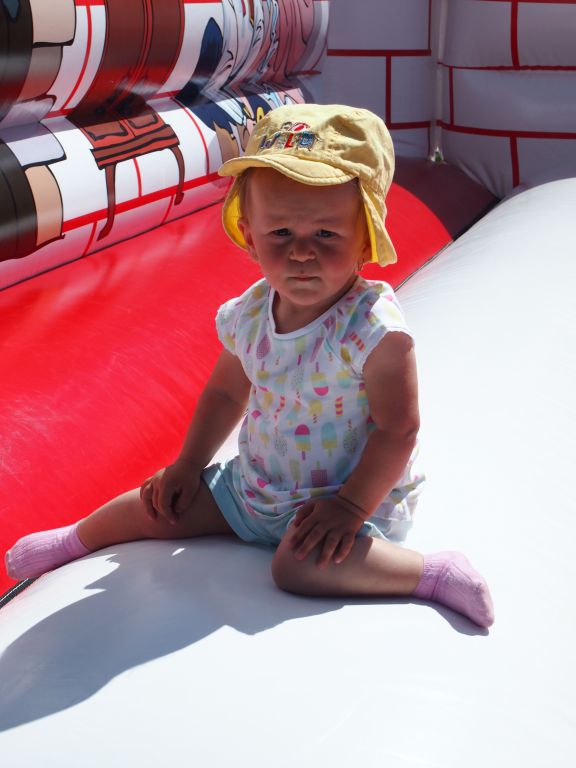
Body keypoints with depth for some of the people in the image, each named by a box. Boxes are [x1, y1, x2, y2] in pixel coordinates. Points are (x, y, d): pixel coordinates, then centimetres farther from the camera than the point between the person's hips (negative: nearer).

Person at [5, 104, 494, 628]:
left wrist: (349, 507, -25)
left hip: (356, 496, -6)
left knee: (298, 564, -33)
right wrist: (188, 465, 9)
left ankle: (437, 572, -21)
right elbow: (226, 392, 11)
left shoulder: (375, 331, -26)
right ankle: (78, 537, 37)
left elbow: (397, 431, -22)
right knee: (162, 504, 8)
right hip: (255, 485, 7)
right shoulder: (248, 316, -7)